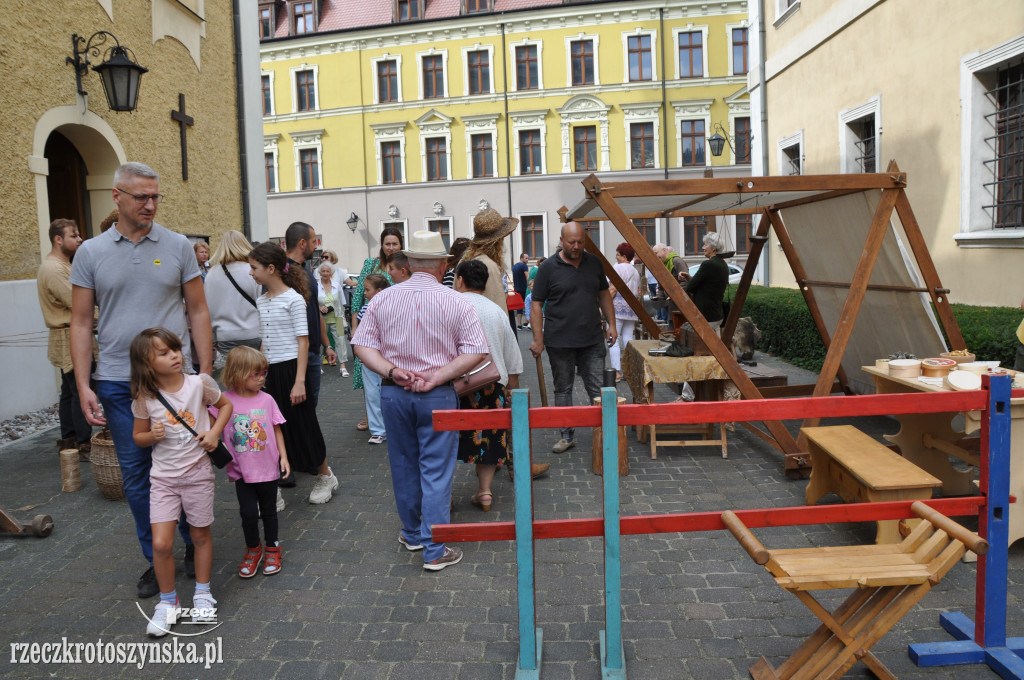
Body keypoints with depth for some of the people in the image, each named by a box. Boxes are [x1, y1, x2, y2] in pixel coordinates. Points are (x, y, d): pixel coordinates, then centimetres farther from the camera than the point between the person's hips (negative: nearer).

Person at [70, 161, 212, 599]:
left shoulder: (178, 246, 2)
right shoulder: (90, 253, 4)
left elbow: (198, 311, 4)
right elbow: (81, 324, 5)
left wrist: (206, 373, -2)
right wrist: (83, 386, -2)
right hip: (118, 383, 1)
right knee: (136, 477, 9)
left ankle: (194, 547, 27)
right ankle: (156, 560, 24)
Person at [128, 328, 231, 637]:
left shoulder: (199, 384, -10)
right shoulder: (145, 398, -7)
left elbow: (225, 405, 8)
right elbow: (138, 436, 7)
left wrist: (215, 432, -8)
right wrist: (153, 435, -16)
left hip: (197, 472, 0)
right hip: (163, 476, 0)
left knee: (201, 535, 13)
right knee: (161, 544, -6)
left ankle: (203, 594, 33)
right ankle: (167, 601, 17)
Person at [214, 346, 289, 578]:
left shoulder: (266, 400, -4)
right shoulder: (225, 401, -8)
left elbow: (277, 430, 3)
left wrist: (284, 457, -1)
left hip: (268, 468, 1)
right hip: (242, 470, -1)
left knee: (269, 511, 14)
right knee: (249, 513, 1)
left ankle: (272, 548, 34)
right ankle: (253, 550, 26)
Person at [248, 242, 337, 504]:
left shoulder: (293, 299, -10)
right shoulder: (261, 301, 9)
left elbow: (303, 342, -12)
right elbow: (263, 341, 14)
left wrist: (300, 381, -17)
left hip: (290, 368, -6)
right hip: (268, 372, 6)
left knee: (302, 427, 3)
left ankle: (325, 477, 21)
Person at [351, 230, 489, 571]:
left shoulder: (382, 299, 0)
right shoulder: (455, 302, -7)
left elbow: (363, 345, -2)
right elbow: (475, 352, -11)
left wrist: (392, 371, -10)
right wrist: (437, 377, -13)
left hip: (393, 393, 3)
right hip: (438, 396, -3)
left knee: (403, 466, 18)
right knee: (436, 471, 3)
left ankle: (413, 534, 34)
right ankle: (435, 550, 7)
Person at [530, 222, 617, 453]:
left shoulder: (594, 263, 8)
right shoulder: (548, 267, -4)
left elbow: (604, 295, 18)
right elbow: (537, 304, -3)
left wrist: (611, 324, 11)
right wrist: (538, 338, -8)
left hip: (593, 340, 3)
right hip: (560, 342, -2)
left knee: (598, 389, 3)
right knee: (563, 390, 8)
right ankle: (567, 436, 19)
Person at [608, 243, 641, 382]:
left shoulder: (618, 268, -6)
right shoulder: (635, 271, 18)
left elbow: (613, 289, -12)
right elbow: (638, 292, 19)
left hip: (618, 307, -8)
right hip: (632, 308, 8)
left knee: (614, 340, -7)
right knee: (628, 339, 9)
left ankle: (616, 372, -13)